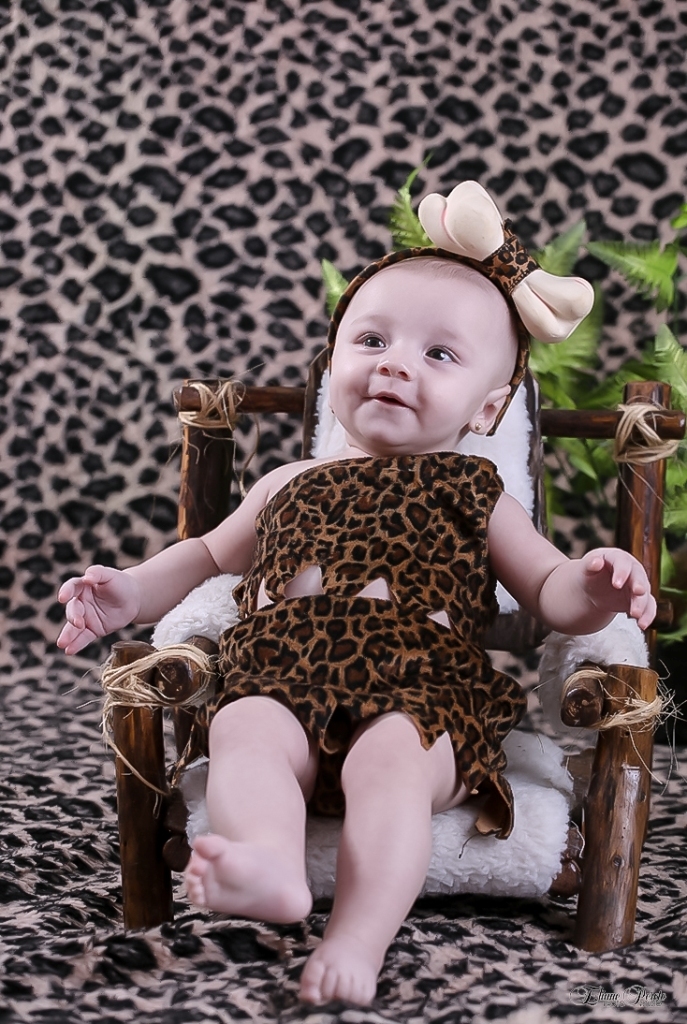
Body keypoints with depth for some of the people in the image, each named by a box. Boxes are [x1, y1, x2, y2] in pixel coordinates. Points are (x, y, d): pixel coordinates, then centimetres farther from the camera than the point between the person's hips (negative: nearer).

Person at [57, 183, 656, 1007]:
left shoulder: (472, 493, 21)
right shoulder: (290, 486, 27)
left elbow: (548, 590, 17)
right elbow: (210, 556, 39)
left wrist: (595, 587, -7)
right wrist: (133, 591, 22)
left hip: (420, 697, -2)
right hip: (285, 689, 2)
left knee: (390, 757, -34)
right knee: (244, 729, -30)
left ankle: (359, 938, -40)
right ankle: (271, 868, -52)